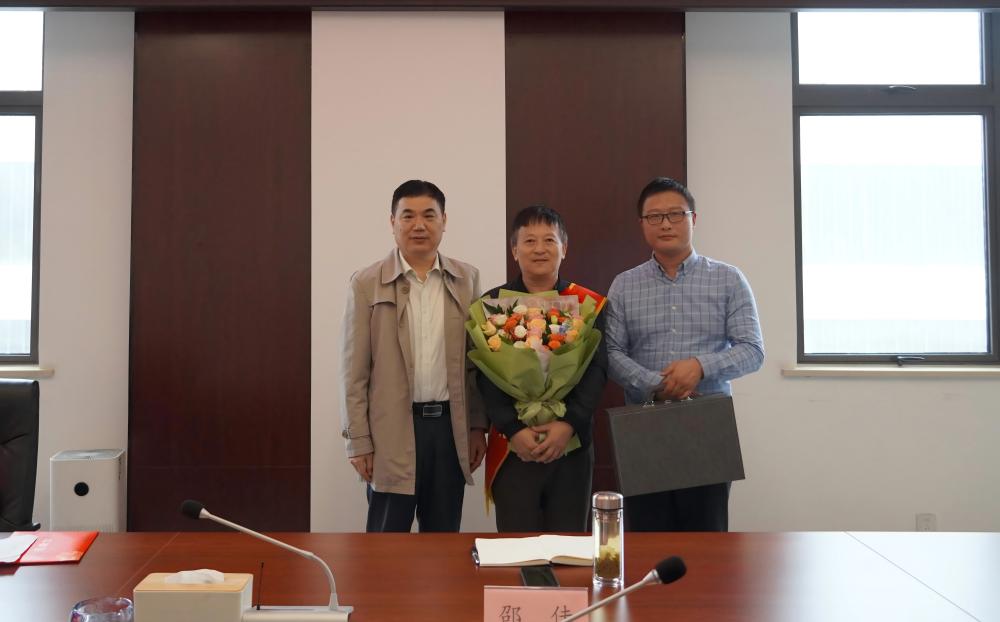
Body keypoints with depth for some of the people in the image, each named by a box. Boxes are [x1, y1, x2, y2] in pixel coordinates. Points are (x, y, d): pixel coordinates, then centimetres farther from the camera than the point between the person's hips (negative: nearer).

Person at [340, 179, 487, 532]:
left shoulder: (467, 279, 6)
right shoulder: (366, 284, -2)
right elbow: (354, 370, -3)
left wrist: (478, 426, 7)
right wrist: (358, 440, -5)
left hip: (451, 426, 3)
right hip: (392, 430, -2)